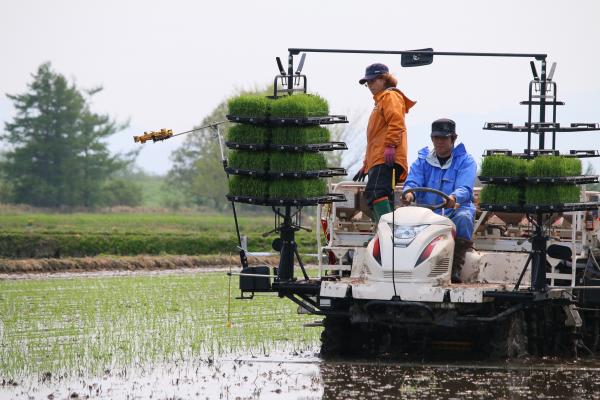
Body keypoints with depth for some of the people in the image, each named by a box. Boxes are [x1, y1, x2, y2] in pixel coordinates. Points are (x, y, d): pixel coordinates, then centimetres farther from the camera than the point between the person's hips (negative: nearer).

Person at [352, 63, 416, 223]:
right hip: (377, 160, 11)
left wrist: (390, 145, -26)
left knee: (376, 193, -26)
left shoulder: (390, 96, 4)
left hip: (386, 159, -11)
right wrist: (366, 165, 34)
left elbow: (396, 122, -15)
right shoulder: (380, 100, 35)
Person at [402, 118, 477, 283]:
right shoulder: (422, 161, 16)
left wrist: (454, 198, -37)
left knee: (463, 218, -37)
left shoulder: (465, 161, 5)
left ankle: (456, 268, -34)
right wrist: (409, 192, -27)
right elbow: (412, 181, 0)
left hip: (455, 210, -2)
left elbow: (464, 189, -12)